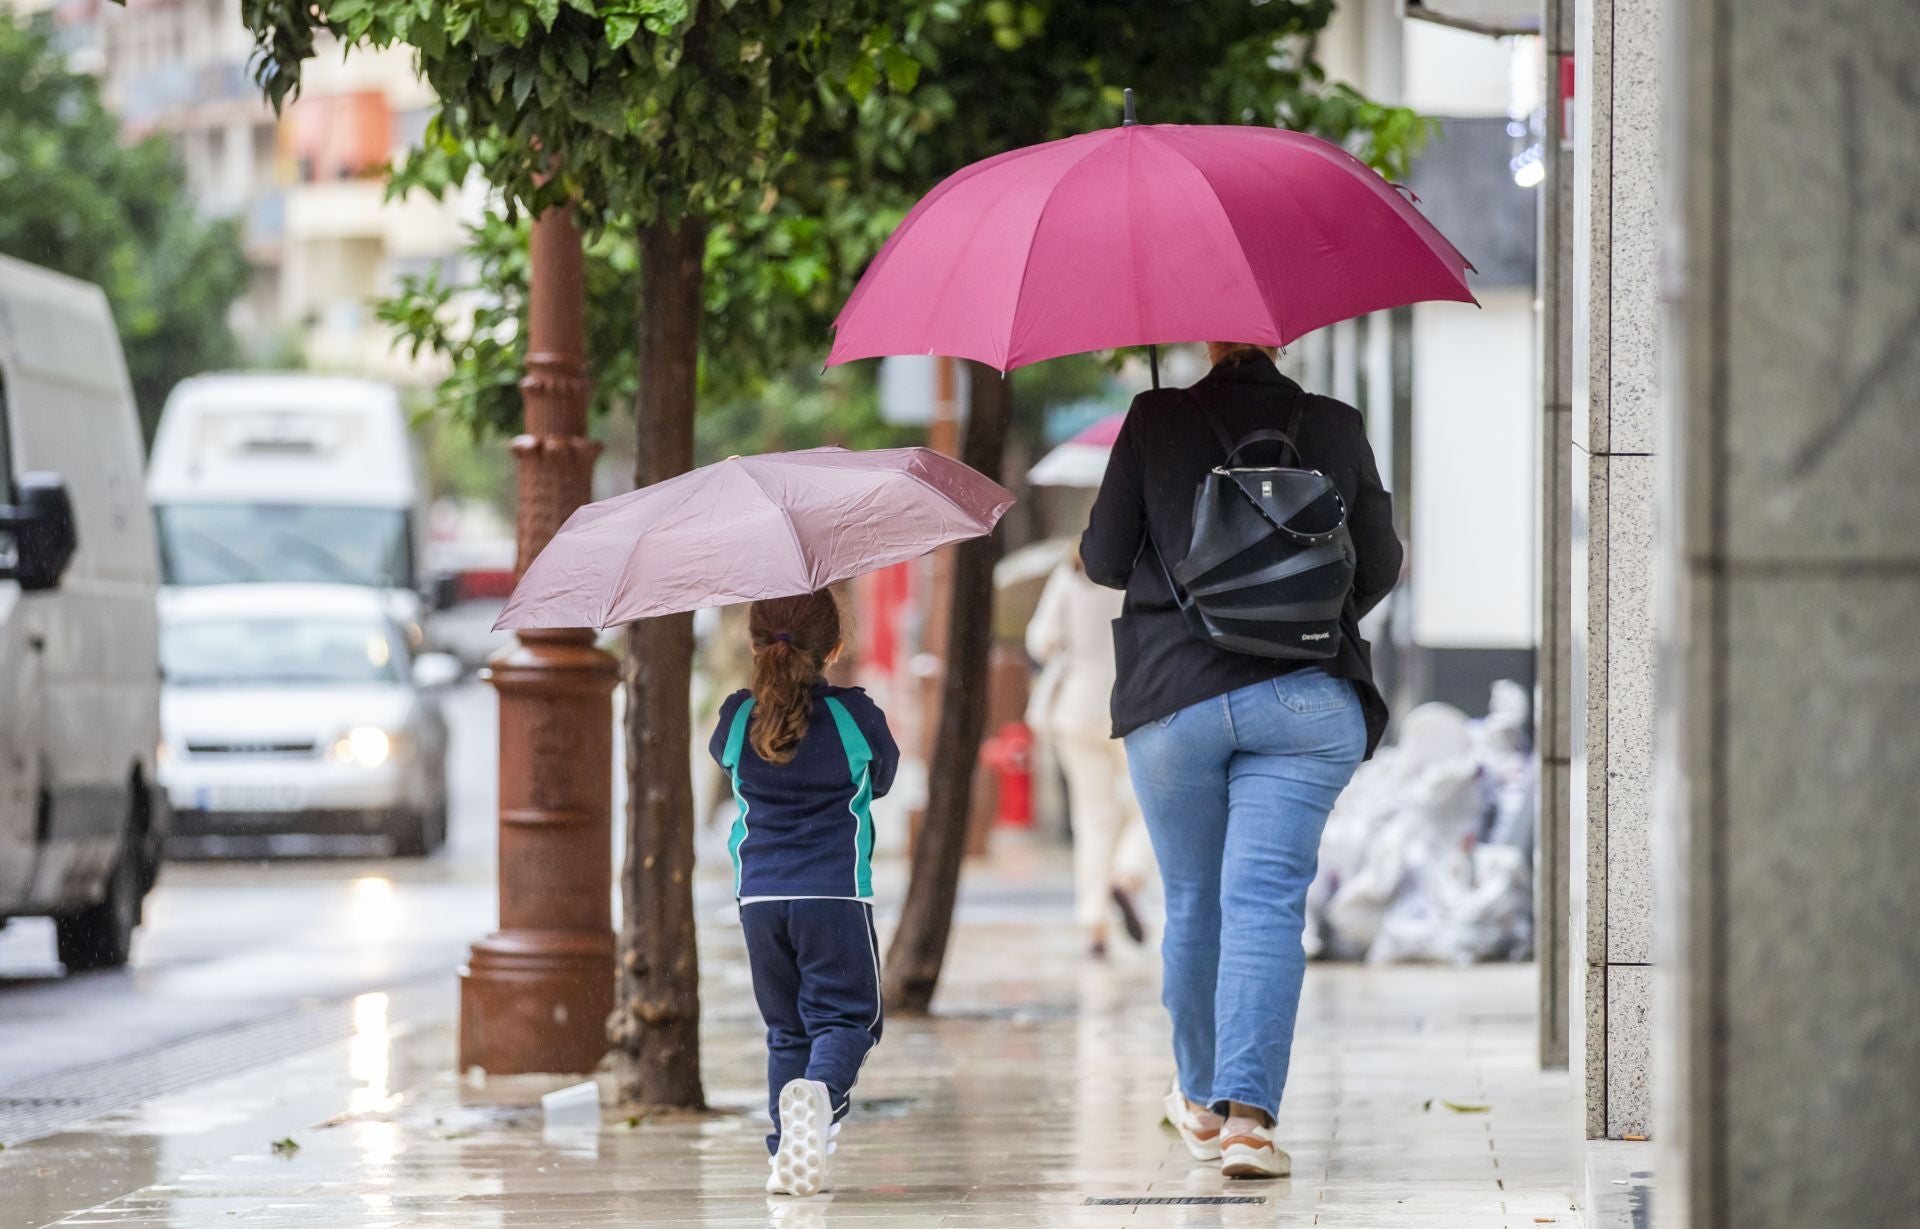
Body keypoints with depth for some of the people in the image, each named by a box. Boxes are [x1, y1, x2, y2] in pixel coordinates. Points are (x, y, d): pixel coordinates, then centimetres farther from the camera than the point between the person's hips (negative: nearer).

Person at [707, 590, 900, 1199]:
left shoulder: (738, 718, 1)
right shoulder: (854, 715, -3)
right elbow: (881, 778, 14)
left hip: (760, 897, 3)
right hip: (836, 896, -3)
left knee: (786, 1029, 12)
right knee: (842, 1014, 1)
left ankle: (788, 1155, 3)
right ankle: (819, 1091, -31)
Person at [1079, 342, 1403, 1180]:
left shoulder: (1157, 421, -2)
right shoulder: (1334, 427, 2)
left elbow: (1103, 559, 3)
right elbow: (1380, 567, 10)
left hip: (1174, 695, 0)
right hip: (1306, 696, 0)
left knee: (1192, 901, 14)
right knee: (1265, 899, -5)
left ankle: (1203, 1102, 30)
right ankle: (1248, 1110, -18)